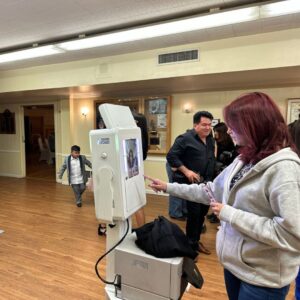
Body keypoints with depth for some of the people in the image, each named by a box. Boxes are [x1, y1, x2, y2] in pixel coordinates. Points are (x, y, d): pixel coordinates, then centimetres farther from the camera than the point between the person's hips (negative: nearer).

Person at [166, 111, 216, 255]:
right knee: (194, 213, -1)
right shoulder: (185, 138, -13)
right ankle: (191, 243, 20)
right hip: (191, 183, -8)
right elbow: (171, 156, -17)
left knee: (203, 211, 17)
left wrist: (211, 178, 6)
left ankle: (196, 240, 36)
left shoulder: (210, 139, 10)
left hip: (206, 183, 8)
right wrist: (186, 171, -22)